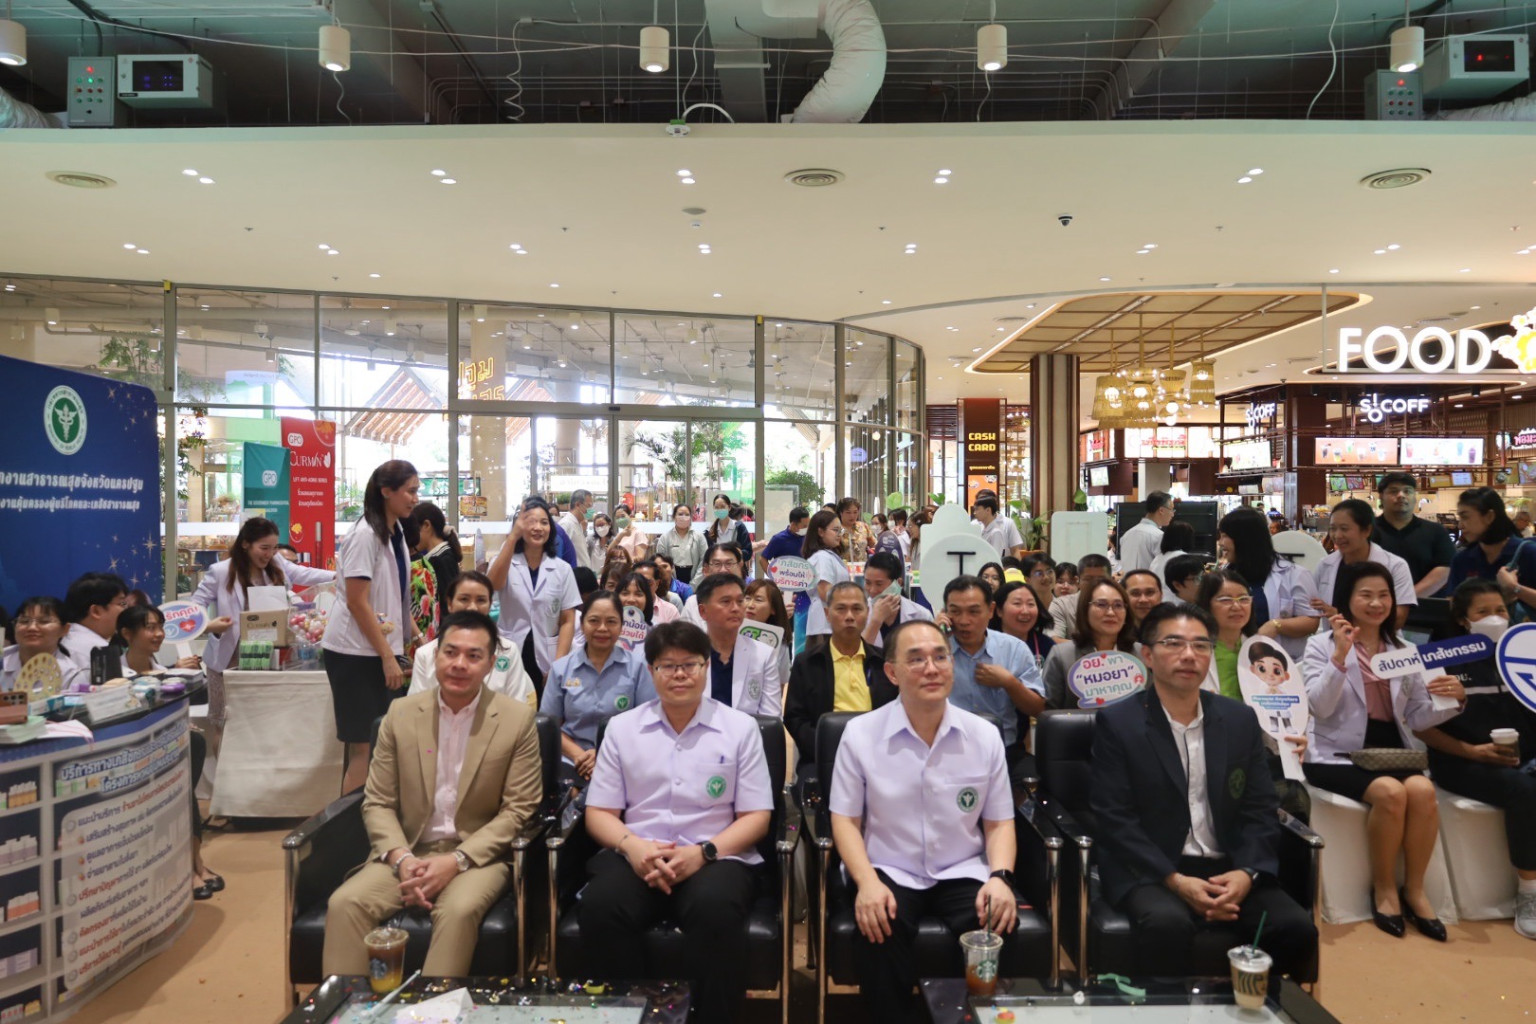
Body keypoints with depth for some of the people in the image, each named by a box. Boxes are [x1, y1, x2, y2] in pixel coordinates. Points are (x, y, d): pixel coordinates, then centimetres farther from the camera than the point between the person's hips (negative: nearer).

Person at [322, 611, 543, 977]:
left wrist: (456, 860, -17)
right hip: (406, 853, 3)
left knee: (458, 910, -33)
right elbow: (378, 803, 5)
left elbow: (518, 810, -6)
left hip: (477, 855, -3)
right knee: (345, 903, -23)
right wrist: (401, 858, -14)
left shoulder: (517, 719, -5)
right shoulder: (401, 713, 3)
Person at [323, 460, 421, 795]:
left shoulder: (396, 532, 10)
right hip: (357, 652, -8)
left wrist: (418, 639, 13)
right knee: (364, 747, -3)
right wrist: (387, 656, -18)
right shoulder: (365, 535, -16)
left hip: (383, 648, 8)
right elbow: (356, 602, -19)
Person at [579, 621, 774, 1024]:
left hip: (717, 858, -1)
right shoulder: (621, 727, 11)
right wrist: (631, 845, -12)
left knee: (716, 909, -35)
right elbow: (599, 813, 10)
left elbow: (757, 816, 5)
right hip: (637, 857, 2)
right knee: (599, 906, -30)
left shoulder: (740, 727, 7)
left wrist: (704, 852, -13)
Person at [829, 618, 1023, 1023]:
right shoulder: (860, 733, -4)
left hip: (964, 873, 2)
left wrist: (1000, 877, -12)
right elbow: (845, 819, 0)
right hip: (889, 872, -1)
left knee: (998, 925, -27)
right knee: (876, 930, -31)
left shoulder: (985, 735, 2)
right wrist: (867, 881, -17)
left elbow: (999, 823, 7)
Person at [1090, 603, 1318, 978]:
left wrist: (1246, 872, -11)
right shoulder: (1117, 723, -4)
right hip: (1150, 871, -4)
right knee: (1168, 924, -34)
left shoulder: (1240, 719, 10)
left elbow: (1260, 811, 8)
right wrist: (1175, 880, -19)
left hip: (1230, 870, 5)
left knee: (1296, 928, -19)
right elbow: (1114, 819, -9)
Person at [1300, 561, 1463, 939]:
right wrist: (1340, 656, -21)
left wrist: (1452, 698, -8)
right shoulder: (1322, 644, 2)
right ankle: (1384, 889, -8)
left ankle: (1414, 889, -8)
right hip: (1338, 754, -4)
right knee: (1390, 792, -31)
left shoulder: (1404, 650, 15)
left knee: (1422, 790, -28)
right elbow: (1319, 707, -12)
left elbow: (1418, 717, 11)